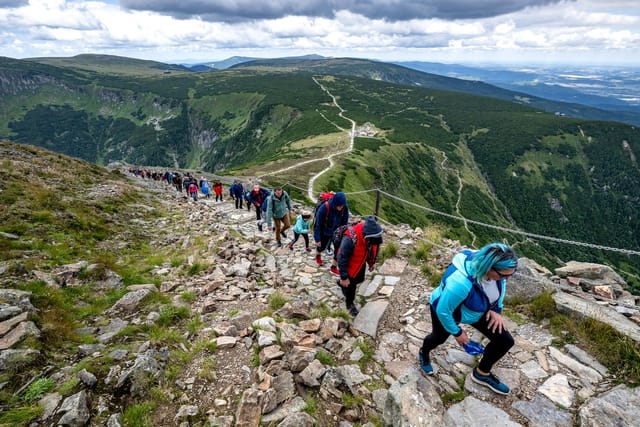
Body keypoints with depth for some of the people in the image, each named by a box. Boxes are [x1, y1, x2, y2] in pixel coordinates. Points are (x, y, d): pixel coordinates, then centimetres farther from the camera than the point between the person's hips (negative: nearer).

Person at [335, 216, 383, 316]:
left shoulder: (373, 234, -25)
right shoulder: (350, 239, -44)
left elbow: (374, 248, -1)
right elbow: (342, 258, -33)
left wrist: (372, 262, 12)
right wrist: (344, 277, -24)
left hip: (361, 263, 6)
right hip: (349, 265, -6)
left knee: (360, 279, 27)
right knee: (351, 285, 12)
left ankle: (342, 283, 57)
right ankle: (349, 304, 42)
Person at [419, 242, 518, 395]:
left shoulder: (496, 268, -29)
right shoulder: (460, 282, -48)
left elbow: (501, 284, -1)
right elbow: (443, 311, -32)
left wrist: (497, 309, -7)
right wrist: (457, 332, -16)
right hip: (446, 310, -5)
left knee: (505, 341, 1)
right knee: (439, 338, 24)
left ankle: (482, 374, 29)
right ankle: (423, 354, 62)